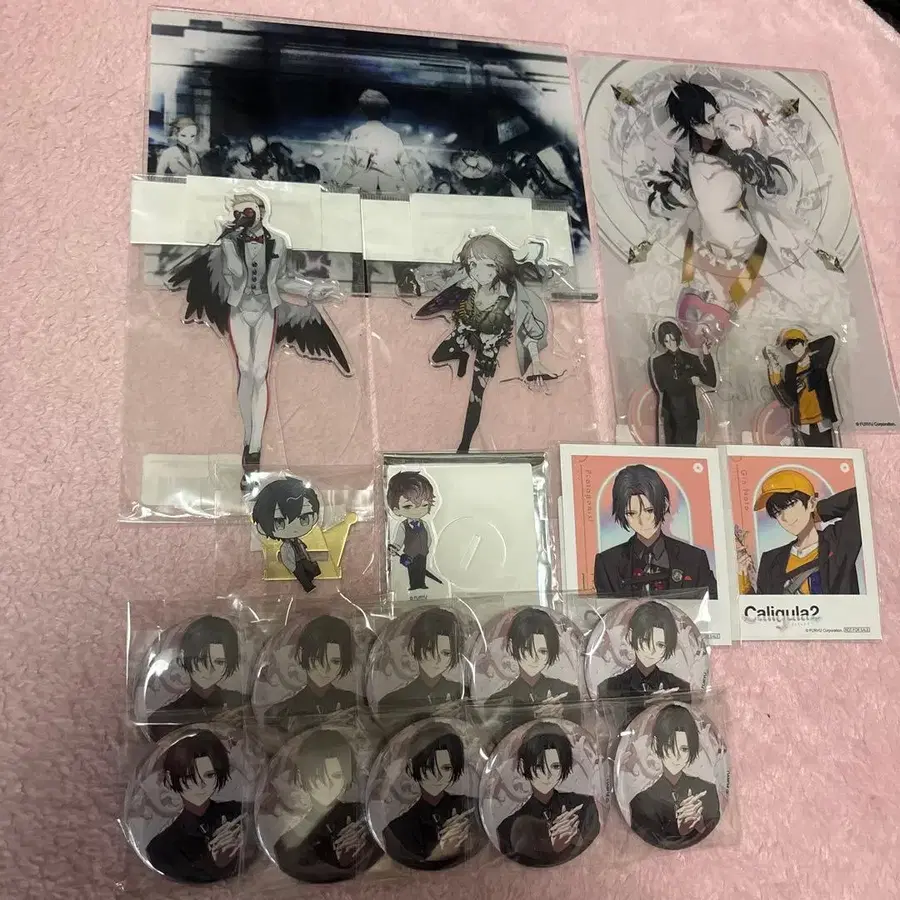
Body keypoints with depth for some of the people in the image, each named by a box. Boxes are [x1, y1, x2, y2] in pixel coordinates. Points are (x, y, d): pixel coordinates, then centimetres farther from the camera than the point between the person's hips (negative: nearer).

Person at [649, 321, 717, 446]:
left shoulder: (692, 359, 8)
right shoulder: (657, 362, 3)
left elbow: (712, 382, 0)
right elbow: (664, 387, -8)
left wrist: (707, 356, -9)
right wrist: (689, 381, -4)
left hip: (689, 417, 2)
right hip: (668, 418, -2)